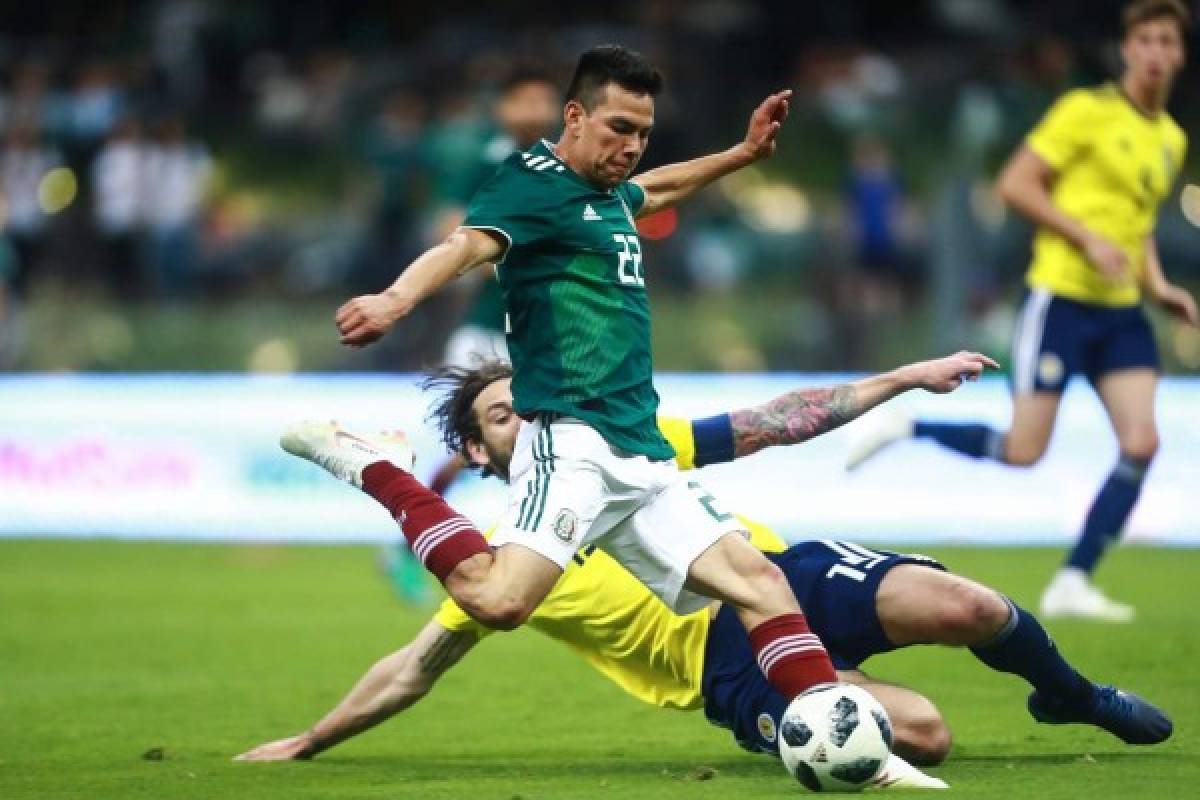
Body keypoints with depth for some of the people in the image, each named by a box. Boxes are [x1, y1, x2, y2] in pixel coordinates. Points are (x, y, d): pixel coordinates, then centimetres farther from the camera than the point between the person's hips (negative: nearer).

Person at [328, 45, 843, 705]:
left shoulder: (609, 193, 21)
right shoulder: (534, 182, -7)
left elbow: (657, 186, 48)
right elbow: (469, 243, -28)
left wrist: (743, 153, 55)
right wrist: (398, 298, -47)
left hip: (643, 455, 9)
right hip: (572, 442, -9)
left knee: (761, 584, 1)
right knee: (498, 598, -29)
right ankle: (377, 470, -10)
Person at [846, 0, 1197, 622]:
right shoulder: (1088, 111, -8)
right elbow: (1015, 184, -11)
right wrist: (1090, 240, -18)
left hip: (1120, 311, 7)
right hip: (1061, 296, -7)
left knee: (1140, 444, -10)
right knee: (1023, 451, -10)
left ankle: (1072, 584, -3)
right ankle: (902, 428, 14)